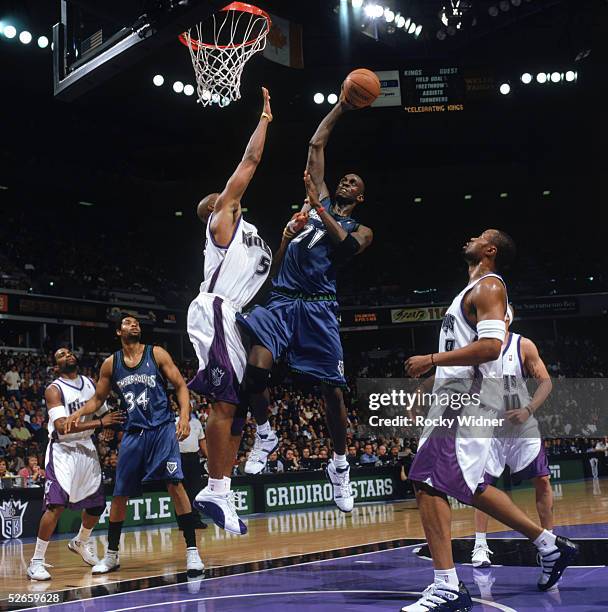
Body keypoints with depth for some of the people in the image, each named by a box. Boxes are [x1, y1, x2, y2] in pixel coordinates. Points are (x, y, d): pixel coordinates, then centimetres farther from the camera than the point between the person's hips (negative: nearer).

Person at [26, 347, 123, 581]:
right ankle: (37, 561, -8)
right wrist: (99, 423, -29)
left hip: (87, 448, 6)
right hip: (63, 450, -6)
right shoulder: (54, 390, -12)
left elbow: (105, 414, 18)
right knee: (56, 505, -18)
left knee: (96, 504, 14)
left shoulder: (90, 383, 7)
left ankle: (81, 542, 41)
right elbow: (62, 426, -24)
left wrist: (115, 422, -5)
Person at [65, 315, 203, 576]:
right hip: (133, 433, 3)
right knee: (120, 494, 7)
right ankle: (111, 555, 25)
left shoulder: (157, 354, 1)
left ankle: (192, 551, -9)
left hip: (163, 428, -3)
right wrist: (77, 414, -4)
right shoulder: (110, 364, 8)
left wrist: (184, 415, -15)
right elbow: (97, 400, 16)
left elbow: (180, 386, 1)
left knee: (174, 484, -16)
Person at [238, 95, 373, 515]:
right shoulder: (318, 200, 20)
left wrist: (317, 207, -15)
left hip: (318, 307, -2)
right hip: (282, 300, 2)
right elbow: (316, 145, 21)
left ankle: (340, 466, 15)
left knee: (333, 389, -2)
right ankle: (266, 436, 5)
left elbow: (346, 245, -13)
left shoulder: (361, 230, 12)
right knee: (257, 368, -19)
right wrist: (341, 107, 23)